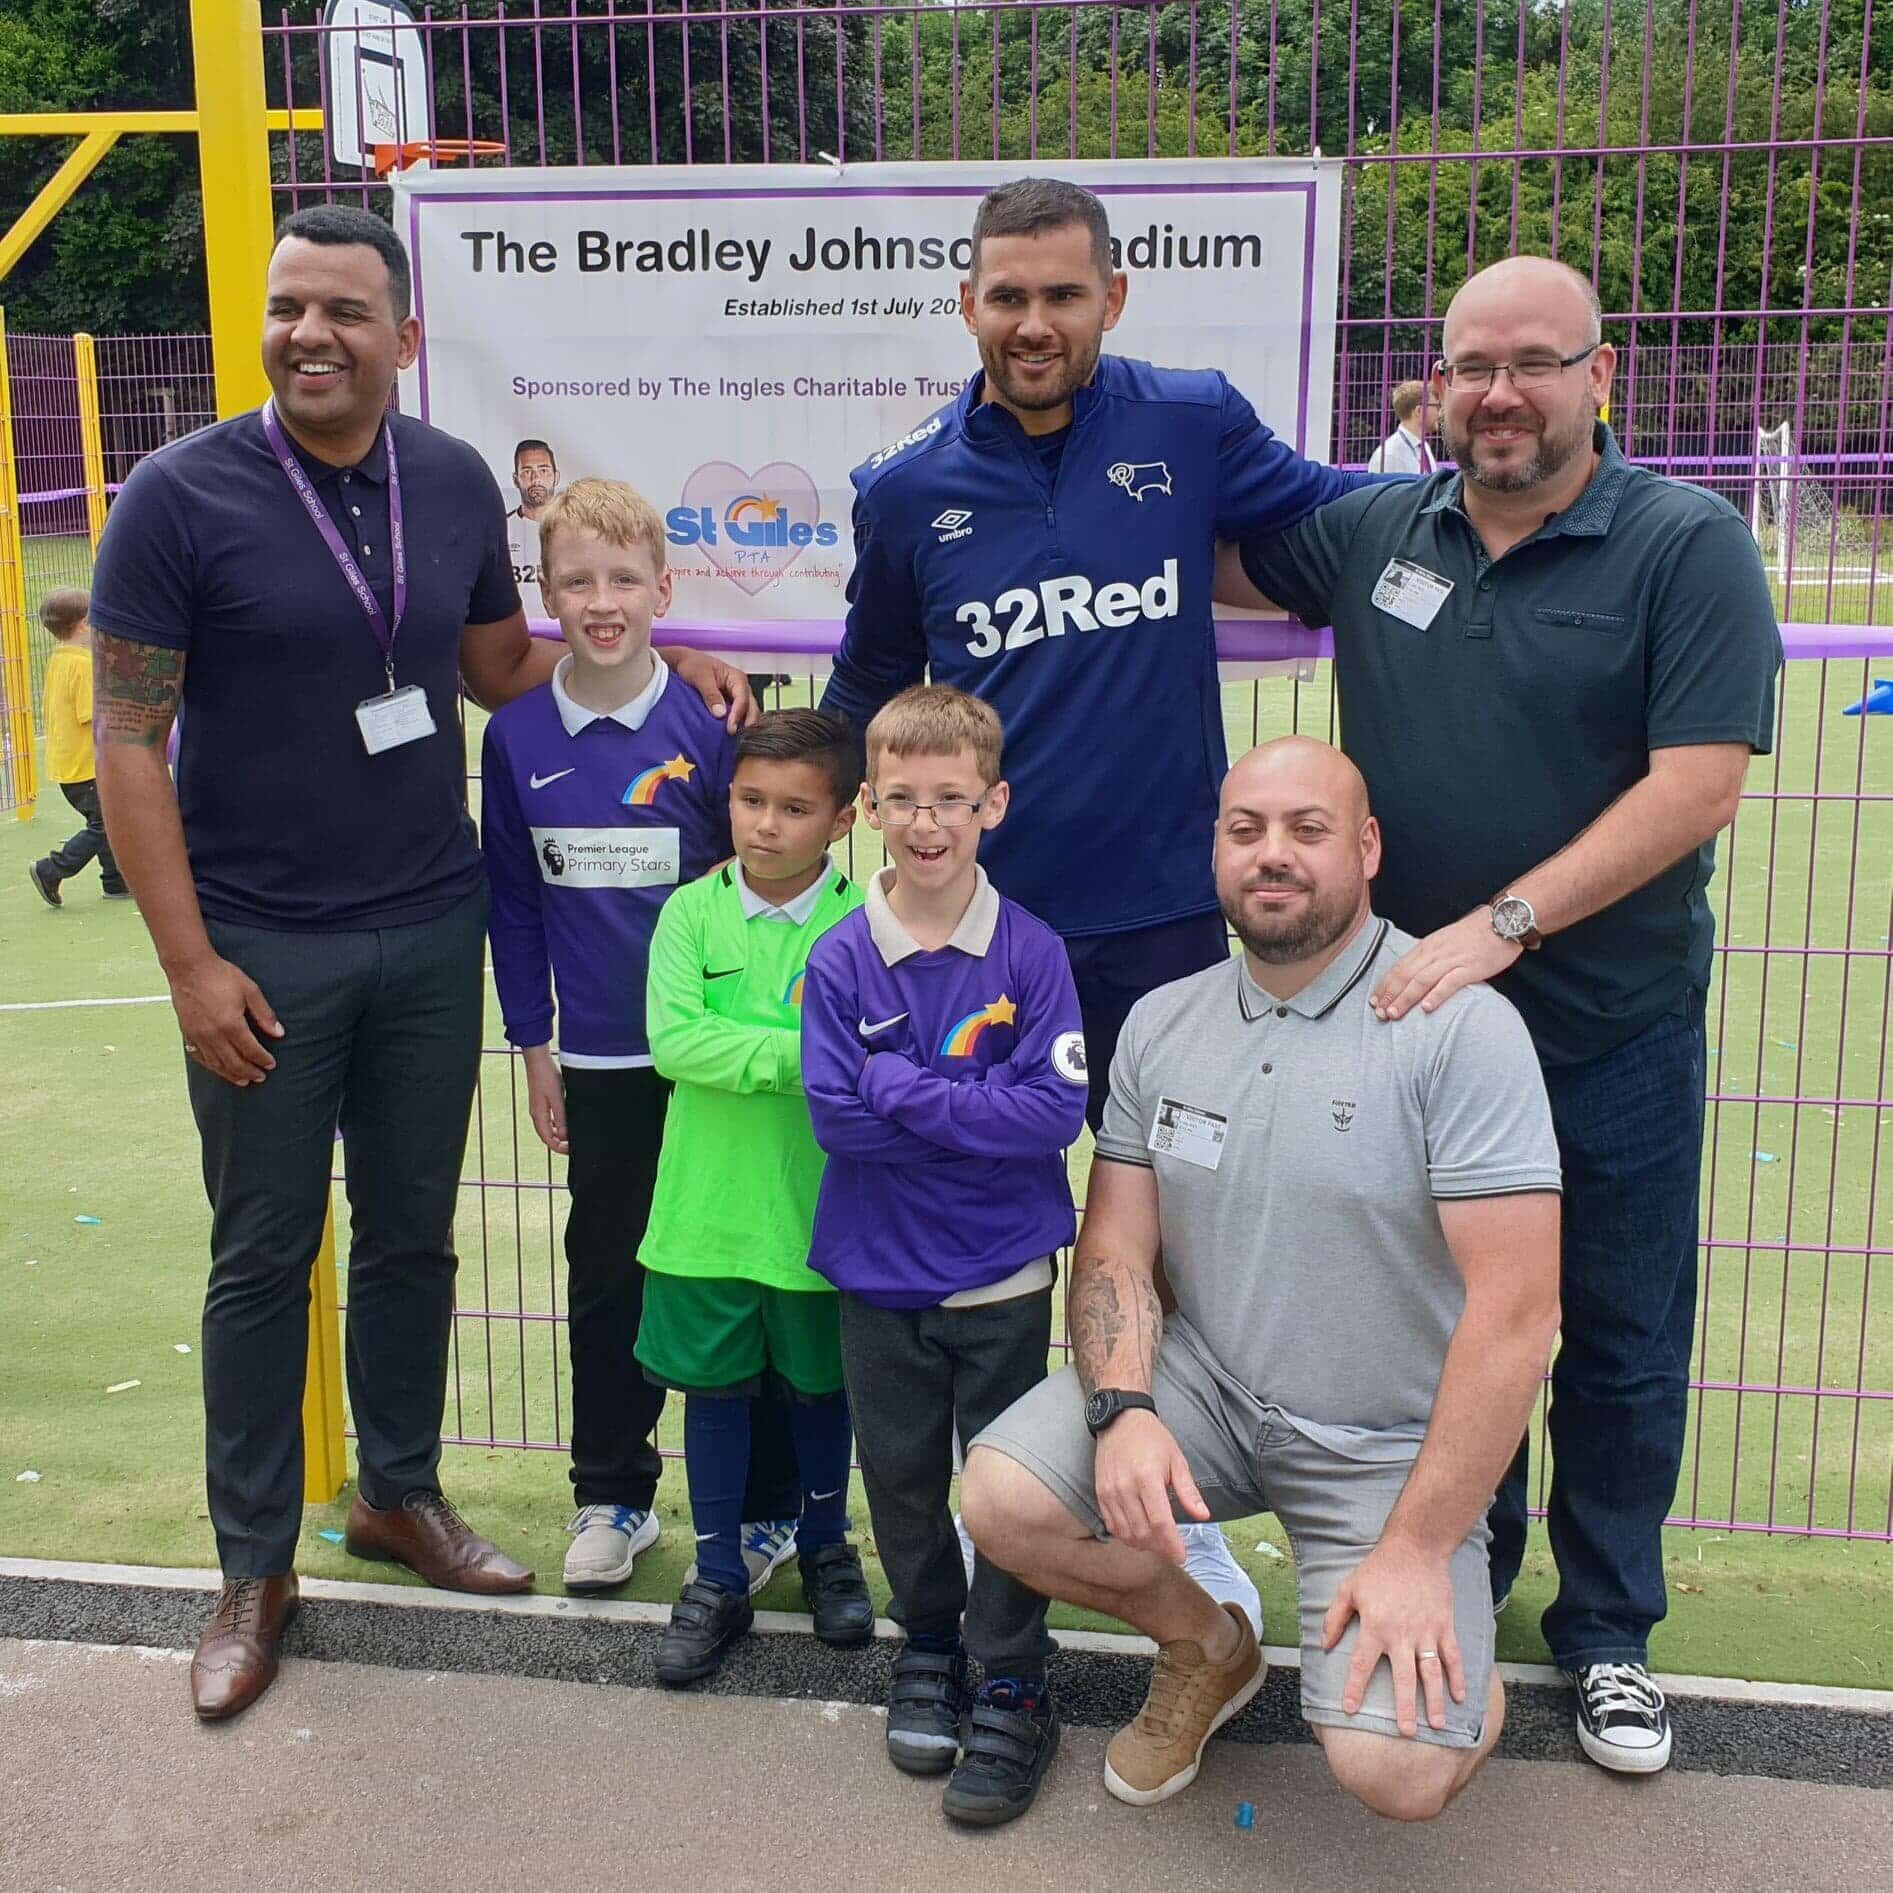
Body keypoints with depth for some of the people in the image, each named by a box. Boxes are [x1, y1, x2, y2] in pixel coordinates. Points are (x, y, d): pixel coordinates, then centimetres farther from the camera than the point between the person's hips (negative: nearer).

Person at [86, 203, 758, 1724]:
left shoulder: (455, 483, 2)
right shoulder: (181, 496, -10)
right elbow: (129, 741, -10)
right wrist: (191, 963, -14)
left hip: (432, 929, 4)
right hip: (262, 944, -3)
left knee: (413, 1234, 15)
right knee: (264, 1256, 8)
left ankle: (401, 1494, 36)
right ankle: (256, 1568, 24)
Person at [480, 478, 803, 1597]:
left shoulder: (708, 727, -8)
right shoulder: (518, 737, 0)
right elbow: (513, 897, 7)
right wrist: (533, 1043, 6)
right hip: (599, 1062, 3)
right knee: (606, 1276, 13)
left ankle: (768, 1503, 22)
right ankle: (613, 1498, 29)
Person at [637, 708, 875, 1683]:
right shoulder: (691, 912, -4)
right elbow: (672, 1039, -17)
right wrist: (799, 1055, -24)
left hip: (817, 1207, -1)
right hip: (706, 1203, 1)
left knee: (821, 1383, 17)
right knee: (715, 1385, 12)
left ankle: (826, 1547, 40)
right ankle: (717, 1581, 28)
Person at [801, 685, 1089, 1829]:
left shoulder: (1030, 951, -11)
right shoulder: (839, 963, -8)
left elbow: (1058, 1111, -19)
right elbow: (837, 1120, -15)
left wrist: (902, 1091, -21)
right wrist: (977, 1113, -19)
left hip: (1003, 1273, -2)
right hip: (880, 1274, 2)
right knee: (901, 1474, 17)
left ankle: (1014, 1690, 25)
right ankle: (929, 1647, 39)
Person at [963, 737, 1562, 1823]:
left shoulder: (1461, 1028, -16)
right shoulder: (1163, 1023, 2)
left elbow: (1518, 1307, -19)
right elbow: (1116, 1250, 4)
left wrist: (1417, 1548, -20)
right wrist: (1123, 1408, -17)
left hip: (1392, 1442, -4)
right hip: (1206, 1380, 5)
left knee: (1395, 1771, -22)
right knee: (1003, 1499, -18)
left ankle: (1460, 1679, 18)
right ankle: (1211, 1648, 13)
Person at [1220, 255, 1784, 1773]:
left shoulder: (1687, 545, -11)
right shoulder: (1375, 532, 1)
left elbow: (1695, 788, -18)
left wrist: (1502, 925, -24)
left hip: (1612, 1036, -3)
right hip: (1414, 1018, 3)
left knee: (1620, 1346, 10)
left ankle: (1608, 1633, 30)